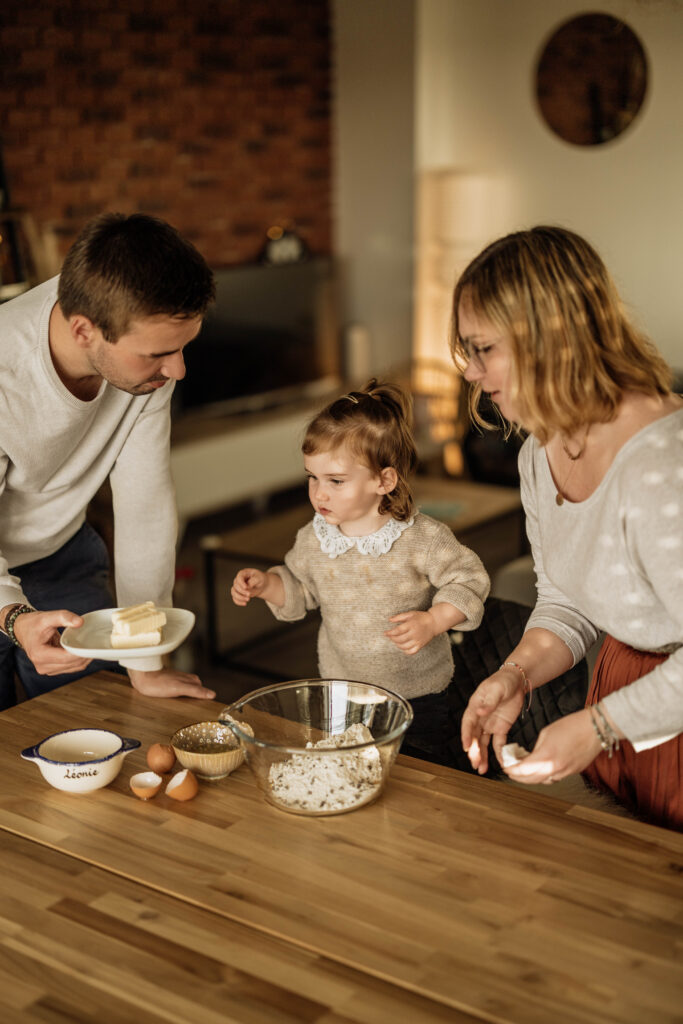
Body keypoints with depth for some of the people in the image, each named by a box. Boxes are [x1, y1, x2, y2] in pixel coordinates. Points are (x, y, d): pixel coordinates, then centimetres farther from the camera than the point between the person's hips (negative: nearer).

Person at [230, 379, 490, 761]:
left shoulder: (423, 539, -19)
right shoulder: (315, 539, -5)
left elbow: (468, 580, -11)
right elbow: (300, 586, 12)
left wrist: (431, 622, -25)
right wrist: (266, 584, -6)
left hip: (417, 696, -3)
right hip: (342, 692, 4)